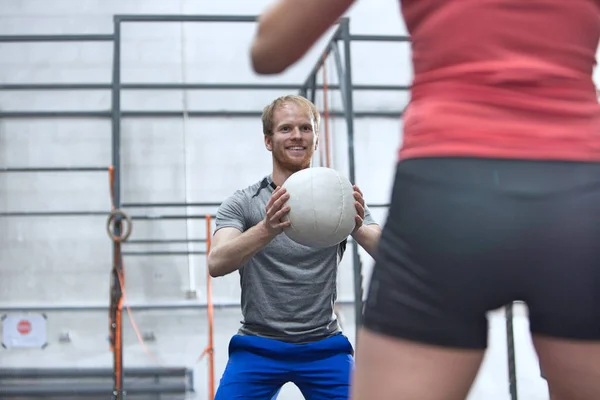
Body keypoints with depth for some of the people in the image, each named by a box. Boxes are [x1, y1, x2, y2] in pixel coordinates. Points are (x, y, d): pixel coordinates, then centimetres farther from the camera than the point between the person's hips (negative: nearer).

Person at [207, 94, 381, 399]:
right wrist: (267, 229, -39)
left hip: (324, 348, 1)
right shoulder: (243, 203, -3)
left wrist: (360, 227, -36)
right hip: (257, 347, -1)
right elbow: (216, 263, -20)